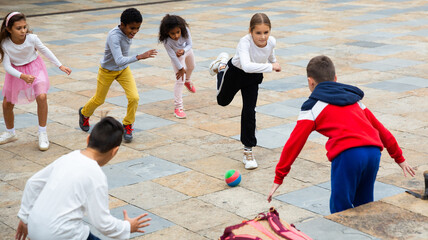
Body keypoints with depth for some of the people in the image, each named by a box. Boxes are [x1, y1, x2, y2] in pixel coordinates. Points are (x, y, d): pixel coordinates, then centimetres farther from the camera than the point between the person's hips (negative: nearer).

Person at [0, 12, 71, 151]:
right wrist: (22, 76, -39)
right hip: (16, 72, 1)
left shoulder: (32, 38, -24)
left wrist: (60, 66, 0)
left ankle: (42, 134, -6)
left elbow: (44, 50, -5)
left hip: (34, 68, -1)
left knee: (41, 97, -23)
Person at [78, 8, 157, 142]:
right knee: (99, 100, 15)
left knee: (134, 98, -11)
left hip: (123, 70, 5)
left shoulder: (129, 31, -14)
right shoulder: (114, 36, -36)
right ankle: (84, 113, 48)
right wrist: (140, 57, -55)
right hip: (107, 70, -5)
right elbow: (119, 61, -46)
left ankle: (127, 126, 10)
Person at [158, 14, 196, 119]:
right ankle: (178, 107, -7)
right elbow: (172, 55, -30)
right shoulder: (166, 41, -42)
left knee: (191, 67, 33)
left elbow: (189, 44, -24)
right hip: (177, 56, -5)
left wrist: (183, 51, -45)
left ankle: (187, 81, 69)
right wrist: (180, 68, -22)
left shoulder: (185, 30, -37)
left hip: (187, 50, 5)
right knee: (179, 80, -12)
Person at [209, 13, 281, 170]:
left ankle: (248, 150, 13)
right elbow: (246, 66, -58)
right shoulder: (245, 42, -42)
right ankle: (221, 65, 52)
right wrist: (270, 67, -55)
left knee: (249, 112, -3)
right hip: (236, 71, -2)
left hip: (253, 77, 2)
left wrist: (274, 62, 19)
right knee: (222, 100, 26)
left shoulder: (271, 41, -27)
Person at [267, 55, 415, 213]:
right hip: (374, 151, 6)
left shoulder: (313, 106, 12)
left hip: (348, 154, -6)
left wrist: (279, 178, 11)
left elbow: (294, 143, 7)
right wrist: (399, 157, 41)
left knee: (340, 209, 3)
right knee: (364, 205, 22)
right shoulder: (354, 98, 29)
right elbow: (380, 128, 33)